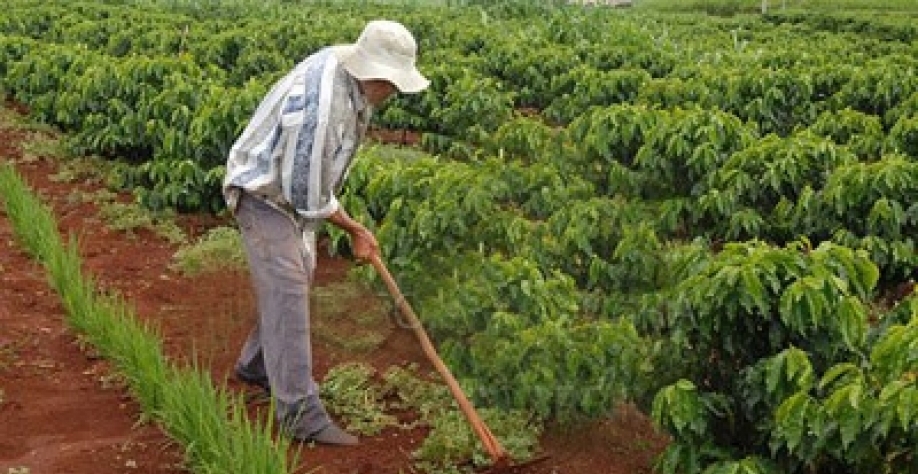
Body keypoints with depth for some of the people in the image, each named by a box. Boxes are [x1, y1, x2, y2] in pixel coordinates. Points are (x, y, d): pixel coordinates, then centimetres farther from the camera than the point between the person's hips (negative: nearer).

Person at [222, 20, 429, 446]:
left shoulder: (341, 60, -9)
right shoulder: (320, 110, -37)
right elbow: (309, 196, -26)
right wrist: (355, 230, -12)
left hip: (296, 188, 9)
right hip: (264, 195, -9)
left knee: (296, 281, 18)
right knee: (287, 295, -13)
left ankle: (255, 364, 36)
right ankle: (300, 413, -12)